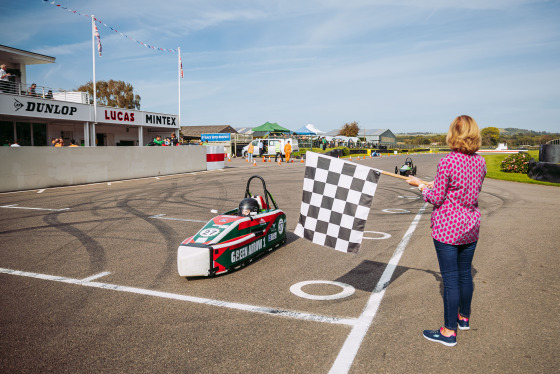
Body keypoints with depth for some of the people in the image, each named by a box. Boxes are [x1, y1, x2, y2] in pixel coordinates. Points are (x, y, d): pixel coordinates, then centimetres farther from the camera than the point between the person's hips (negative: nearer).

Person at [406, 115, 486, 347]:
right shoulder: (480, 162, 2)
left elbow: (436, 199, -15)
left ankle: (449, 332, 11)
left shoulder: (447, 163, -19)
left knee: (450, 279, 1)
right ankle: (464, 317, 39)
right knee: (465, 273, 20)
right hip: (470, 226, 7)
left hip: (447, 229, -7)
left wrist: (420, 185, 2)